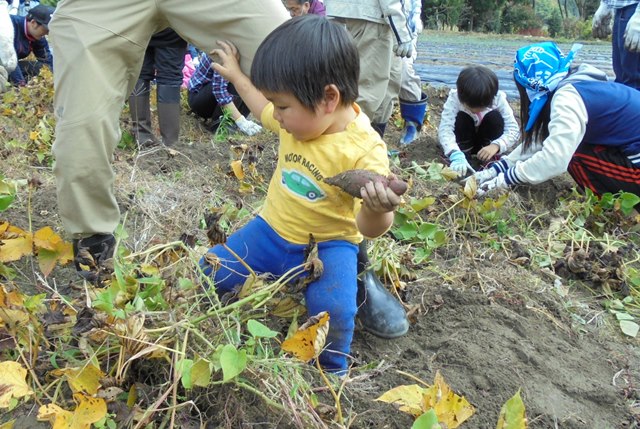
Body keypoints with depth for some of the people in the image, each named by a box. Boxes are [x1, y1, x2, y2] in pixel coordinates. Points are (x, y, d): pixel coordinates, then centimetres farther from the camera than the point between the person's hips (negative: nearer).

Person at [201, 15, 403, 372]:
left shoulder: (365, 149, -26)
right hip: (272, 230, 6)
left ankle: (332, 372, 3)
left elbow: (368, 228, -27)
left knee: (333, 310, -29)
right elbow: (264, 111, 19)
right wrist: (236, 76, 24)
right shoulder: (301, 114, -7)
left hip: (329, 244, -6)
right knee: (208, 274, 0)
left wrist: (377, 210, -50)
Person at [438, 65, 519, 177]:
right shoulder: (454, 98, -28)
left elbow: (513, 129, -27)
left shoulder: (499, 99, -25)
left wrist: (496, 145, -46)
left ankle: (490, 161, -18)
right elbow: (445, 129, -37)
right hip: (465, 141, -1)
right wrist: (455, 154, -53)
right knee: (461, 118, -29)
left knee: (495, 117, -26)